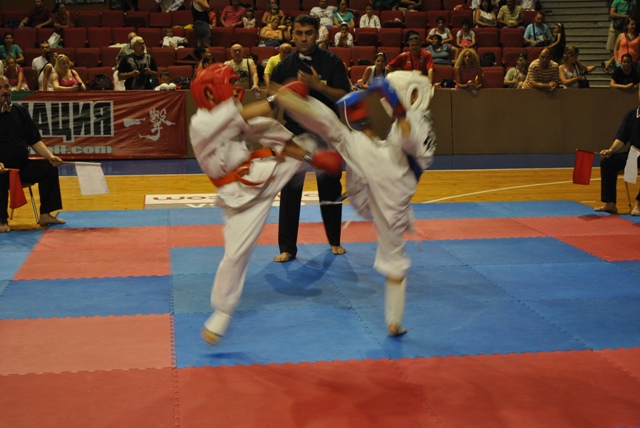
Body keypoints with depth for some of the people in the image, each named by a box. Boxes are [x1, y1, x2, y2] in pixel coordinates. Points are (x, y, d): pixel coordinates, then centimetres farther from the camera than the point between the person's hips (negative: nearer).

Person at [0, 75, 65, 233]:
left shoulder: (20, 111, 8)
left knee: (48, 168, -11)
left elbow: (35, 140, 10)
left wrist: (50, 157, -6)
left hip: (22, 166, 6)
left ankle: (45, 214, -5)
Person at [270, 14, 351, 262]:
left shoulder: (332, 62, -4)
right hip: (294, 133, 1)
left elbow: (344, 96, -9)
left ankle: (334, 240, 29)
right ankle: (287, 248, 7)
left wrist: (318, 85, -22)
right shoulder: (285, 65, 2)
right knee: (290, 190, -2)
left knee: (330, 188, 11)